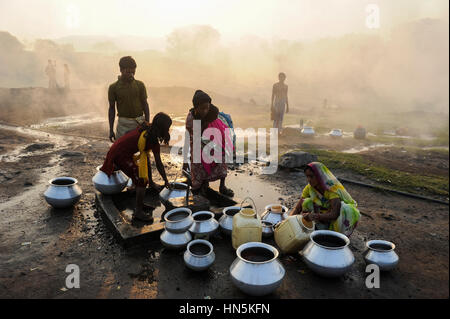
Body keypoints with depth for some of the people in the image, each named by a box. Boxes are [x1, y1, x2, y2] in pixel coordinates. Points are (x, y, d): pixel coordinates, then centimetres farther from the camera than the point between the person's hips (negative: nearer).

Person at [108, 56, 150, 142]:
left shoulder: (140, 85, 1)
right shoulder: (113, 87, -1)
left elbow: (145, 105, 5)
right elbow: (112, 108, 3)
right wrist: (111, 130, 1)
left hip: (139, 122, 1)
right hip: (123, 124, -1)